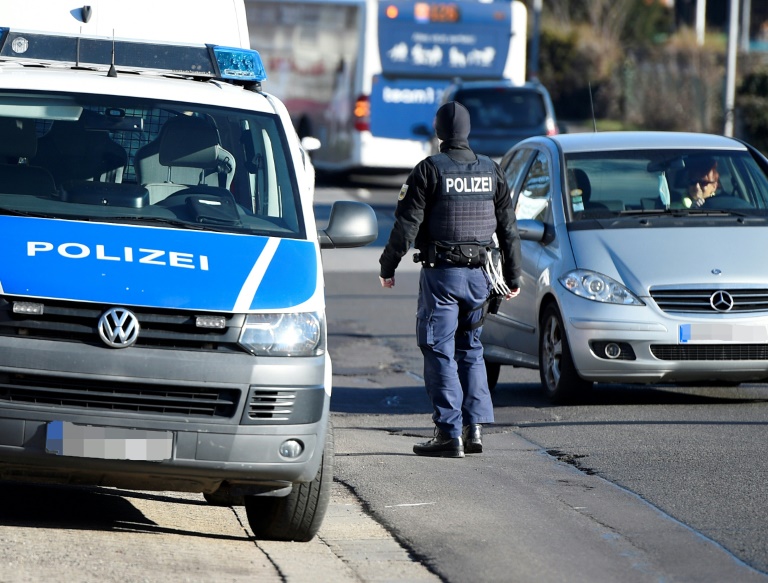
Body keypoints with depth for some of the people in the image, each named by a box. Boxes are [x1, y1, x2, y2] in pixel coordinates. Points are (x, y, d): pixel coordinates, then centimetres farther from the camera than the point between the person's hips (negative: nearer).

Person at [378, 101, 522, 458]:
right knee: (470, 350, 15)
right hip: (477, 274, 5)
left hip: (440, 272, -5)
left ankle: (449, 433, -6)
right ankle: (475, 427, 8)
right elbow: (508, 228, 13)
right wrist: (513, 277, 21)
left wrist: (387, 267, 0)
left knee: (440, 353, -2)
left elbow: (406, 224, -10)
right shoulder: (491, 172, 8)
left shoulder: (429, 171, -8)